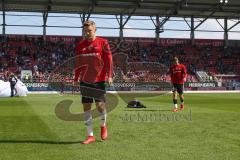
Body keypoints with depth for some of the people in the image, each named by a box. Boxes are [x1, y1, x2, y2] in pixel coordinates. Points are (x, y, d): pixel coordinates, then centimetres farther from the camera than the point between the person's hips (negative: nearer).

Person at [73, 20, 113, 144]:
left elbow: (109, 60, -5)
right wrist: (75, 78, 11)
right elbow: (78, 63, 14)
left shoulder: (103, 43, -2)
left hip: (99, 80, -4)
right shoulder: (80, 45, 10)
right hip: (85, 81, 4)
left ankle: (103, 126, 27)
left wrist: (109, 76, -13)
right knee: (86, 107, 3)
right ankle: (90, 136, 11)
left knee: (100, 105, -4)